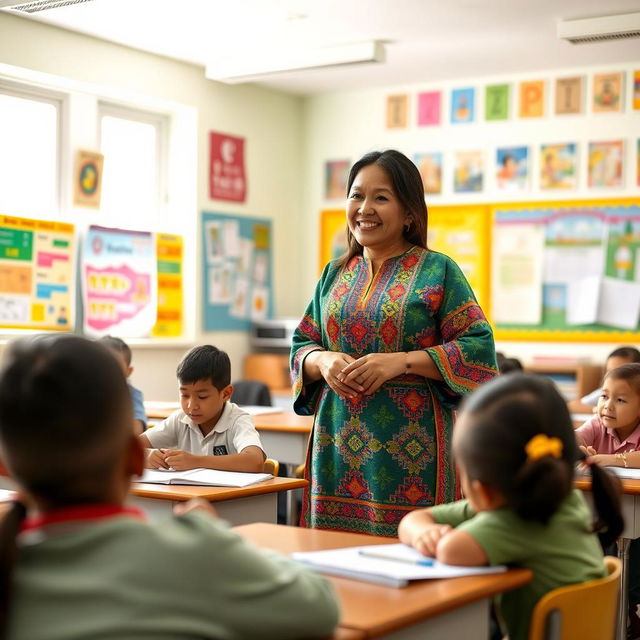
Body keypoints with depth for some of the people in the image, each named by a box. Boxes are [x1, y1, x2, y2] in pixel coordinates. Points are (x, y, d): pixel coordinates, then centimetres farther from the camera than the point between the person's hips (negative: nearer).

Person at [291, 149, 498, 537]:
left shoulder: (438, 271, 0)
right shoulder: (335, 275, 15)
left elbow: (479, 348, -7)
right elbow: (301, 346, 17)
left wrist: (400, 361, -17)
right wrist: (323, 361, -6)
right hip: (340, 452, 4)